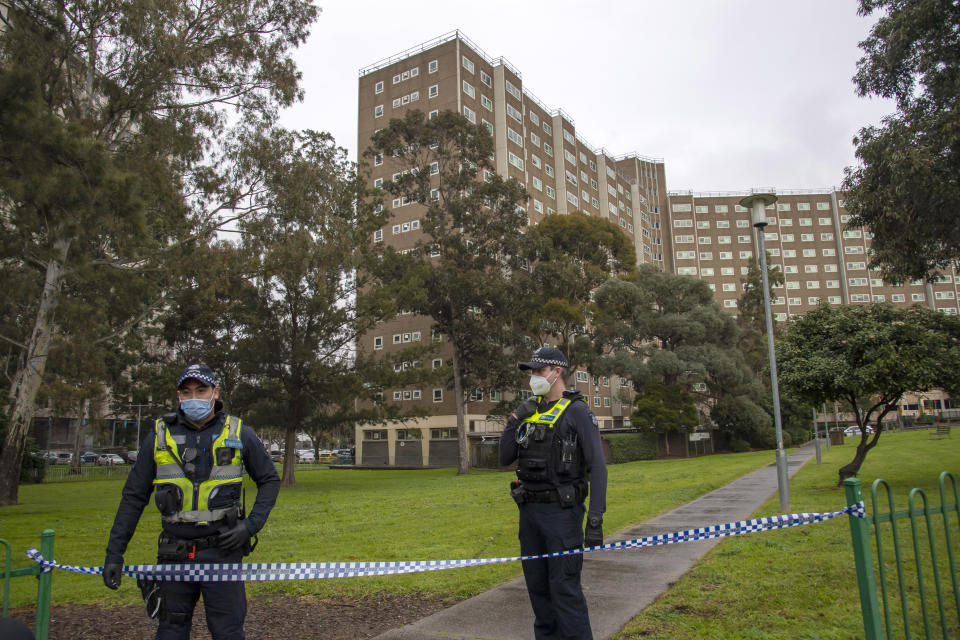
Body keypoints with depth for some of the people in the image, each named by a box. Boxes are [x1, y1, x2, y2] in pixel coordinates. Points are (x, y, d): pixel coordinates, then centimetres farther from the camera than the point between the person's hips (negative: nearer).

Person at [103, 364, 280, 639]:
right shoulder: (160, 437, 2)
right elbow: (134, 497, 7)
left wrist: (252, 524, -4)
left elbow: (270, 480, 8)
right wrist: (114, 552, 3)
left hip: (223, 551, -1)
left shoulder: (239, 435, -1)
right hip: (175, 554, 2)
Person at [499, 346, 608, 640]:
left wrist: (595, 518, -21)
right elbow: (505, 460, 9)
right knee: (537, 584, 15)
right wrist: (513, 422, -4)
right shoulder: (529, 412, 10)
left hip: (562, 511, -6)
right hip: (529, 510, 7)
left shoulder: (578, 412, -9)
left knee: (565, 588, -5)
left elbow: (597, 467, -14)